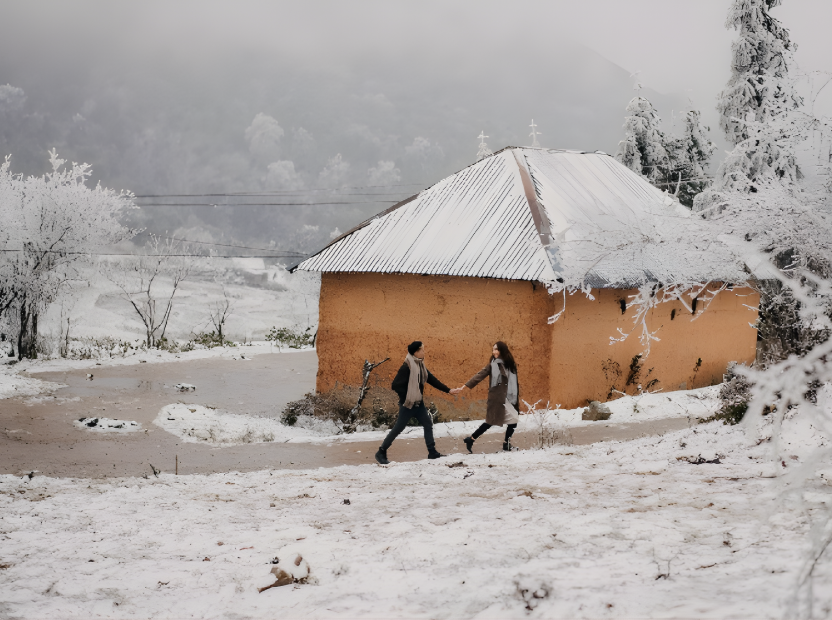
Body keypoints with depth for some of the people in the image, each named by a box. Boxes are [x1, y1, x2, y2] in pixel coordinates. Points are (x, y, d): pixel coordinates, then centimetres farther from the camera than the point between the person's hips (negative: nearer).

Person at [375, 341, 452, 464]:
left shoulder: (421, 366, 8)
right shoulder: (406, 367, -19)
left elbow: (432, 380, 14)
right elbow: (396, 385, -20)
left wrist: (448, 390, 12)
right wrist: (407, 397, -15)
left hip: (418, 403, 8)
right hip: (407, 404, -8)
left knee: (428, 424, 7)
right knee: (398, 428, -4)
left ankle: (432, 452, 13)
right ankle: (381, 452, 5)